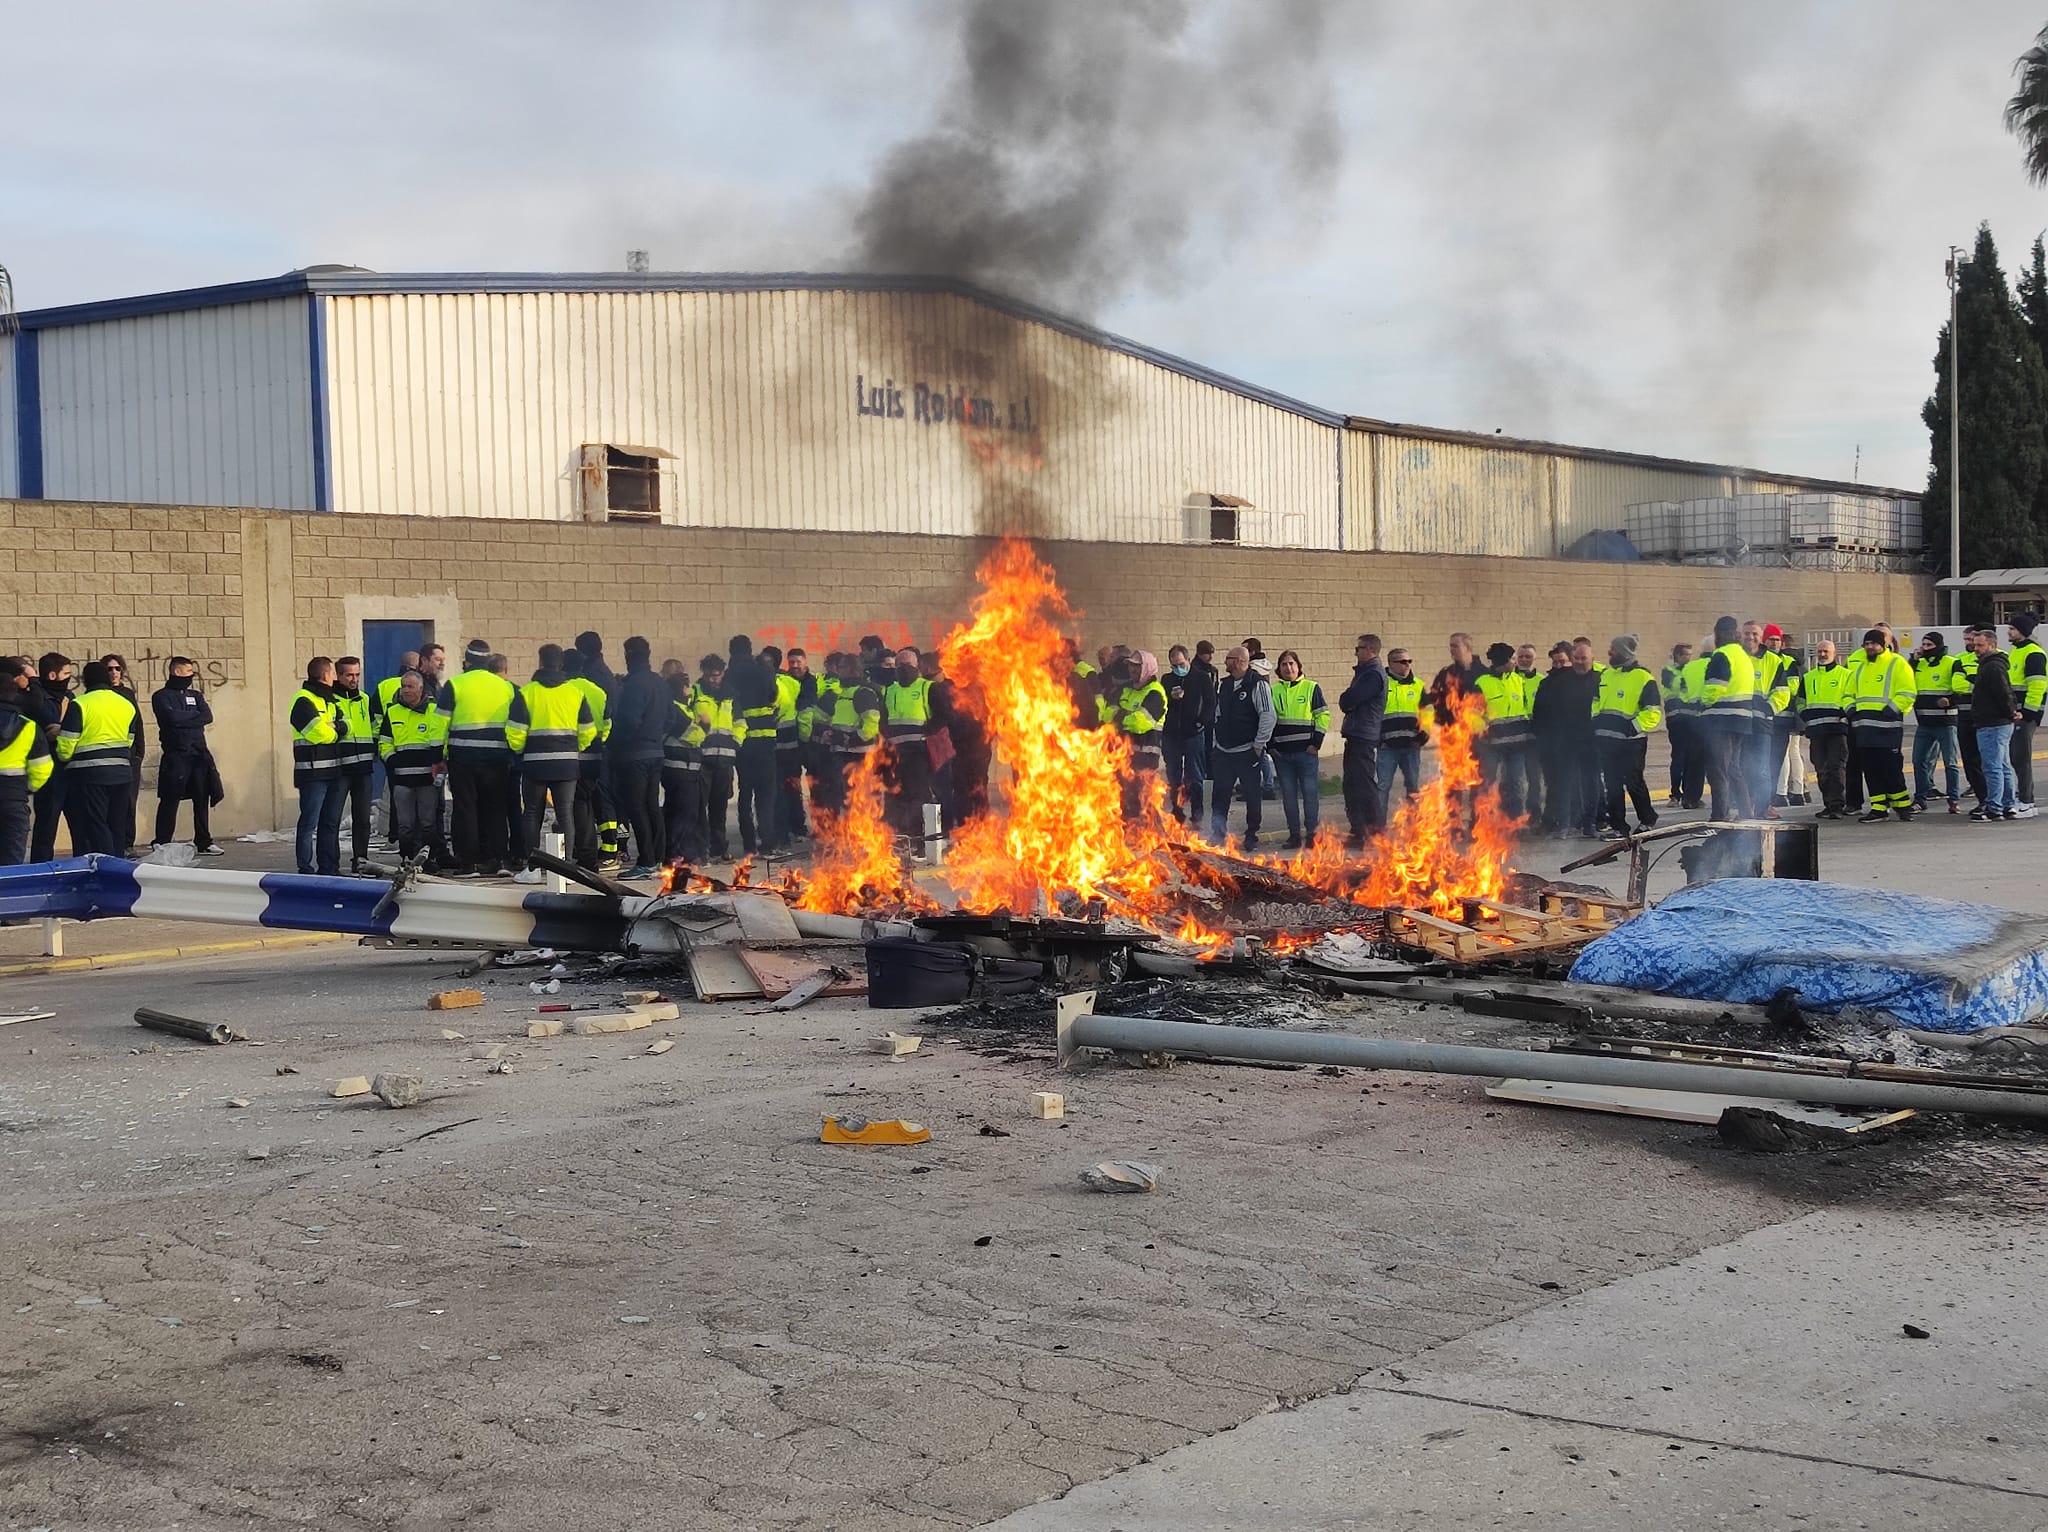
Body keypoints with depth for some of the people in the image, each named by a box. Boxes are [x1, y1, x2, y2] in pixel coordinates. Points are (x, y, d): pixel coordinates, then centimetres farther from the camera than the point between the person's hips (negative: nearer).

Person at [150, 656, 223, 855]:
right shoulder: (162, 696, 1)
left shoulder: (196, 695, 18)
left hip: (199, 754, 5)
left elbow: (208, 717, 3)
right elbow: (172, 717, -16)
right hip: (175, 755, -5)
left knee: (202, 799, 6)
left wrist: (183, 719, -8)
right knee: (169, 801, -5)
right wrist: (194, 715, -2)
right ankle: (161, 845, -1)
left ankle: (204, 842, 14)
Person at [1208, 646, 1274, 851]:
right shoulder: (1225, 684, 11)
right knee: (1220, 795, 7)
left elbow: (1268, 717, -17)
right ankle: (1218, 835, 14)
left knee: (1252, 795, 3)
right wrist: (1217, 740, 16)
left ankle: (1251, 837, 14)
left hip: (1247, 751, -6)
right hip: (1224, 751, 6)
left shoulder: (1258, 685, -12)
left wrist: (1259, 745, -16)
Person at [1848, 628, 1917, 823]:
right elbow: (1850, 693, 28)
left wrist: (1891, 709, -16)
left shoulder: (1897, 663, -1)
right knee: (1870, 767, 5)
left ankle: (1902, 804, 8)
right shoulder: (1860, 667, 20)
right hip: (1863, 725, 7)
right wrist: (1851, 709, 10)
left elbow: (1907, 694, -7)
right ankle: (1879, 807, 10)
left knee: (1890, 766, -6)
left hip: (1887, 723, -7)